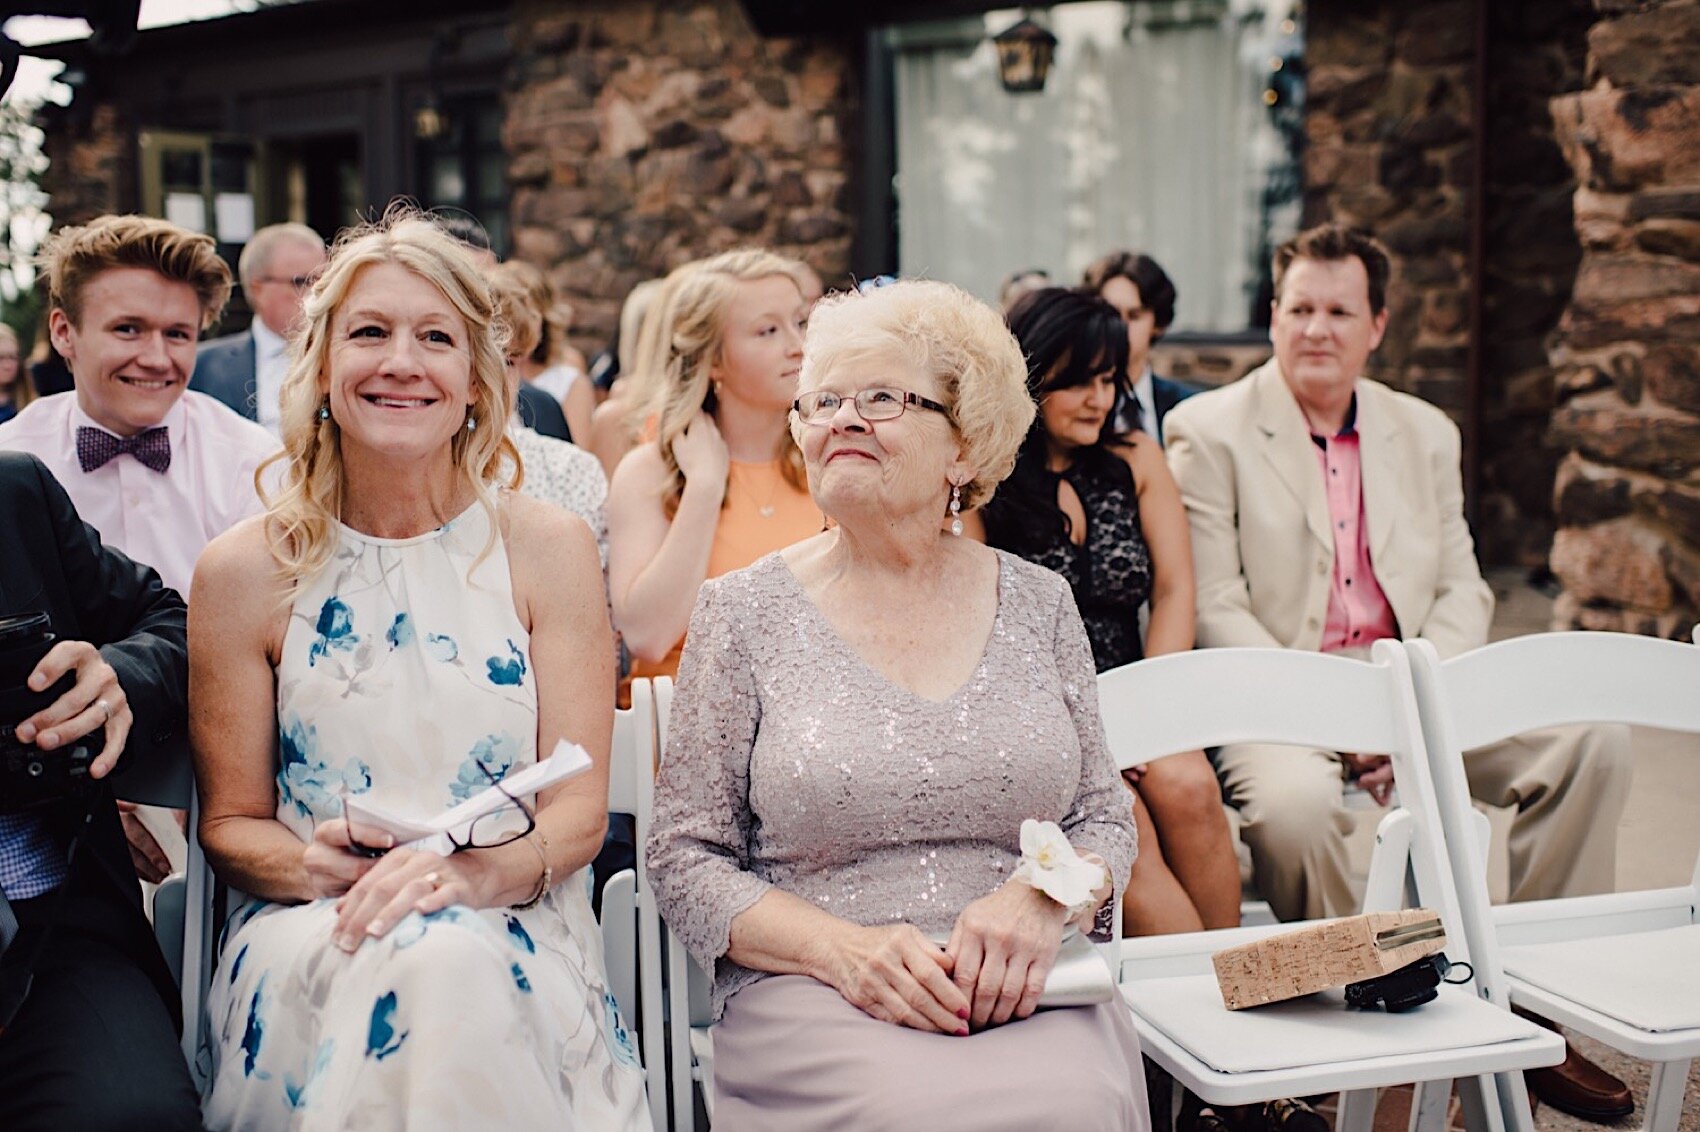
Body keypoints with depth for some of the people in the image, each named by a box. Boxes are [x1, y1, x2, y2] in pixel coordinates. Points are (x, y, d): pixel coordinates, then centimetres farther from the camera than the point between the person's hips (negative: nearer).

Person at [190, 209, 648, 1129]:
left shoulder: (548, 549, 2)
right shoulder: (245, 572, 2)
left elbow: (579, 809, 0)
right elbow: (229, 822, 8)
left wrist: (475, 871, -21)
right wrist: (312, 865, -15)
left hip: (511, 930, 1)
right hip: (308, 937, 0)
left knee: (453, 958, -34)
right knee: (410, 962, -34)